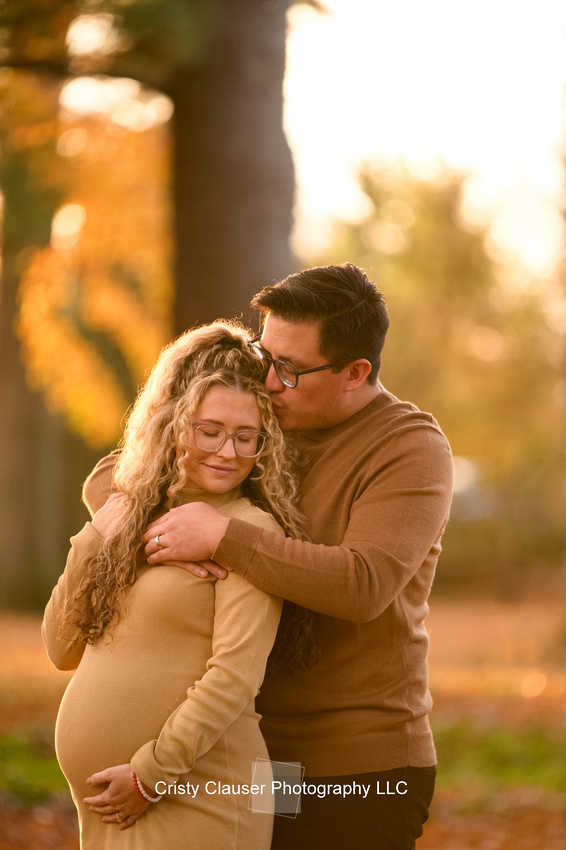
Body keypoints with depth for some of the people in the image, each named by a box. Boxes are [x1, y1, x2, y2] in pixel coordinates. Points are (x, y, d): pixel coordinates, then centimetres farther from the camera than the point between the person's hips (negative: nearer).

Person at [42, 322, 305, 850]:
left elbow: (235, 677, -16)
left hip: (194, 801, -6)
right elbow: (63, 649, 8)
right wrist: (92, 543, -2)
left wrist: (150, 774, -15)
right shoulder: (134, 519, 10)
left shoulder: (250, 529, -9)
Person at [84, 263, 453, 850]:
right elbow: (108, 481, 8)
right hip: (253, 757, 6)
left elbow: (364, 583, -27)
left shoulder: (413, 448, -11)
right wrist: (160, 535, -15)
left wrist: (222, 537, -27)